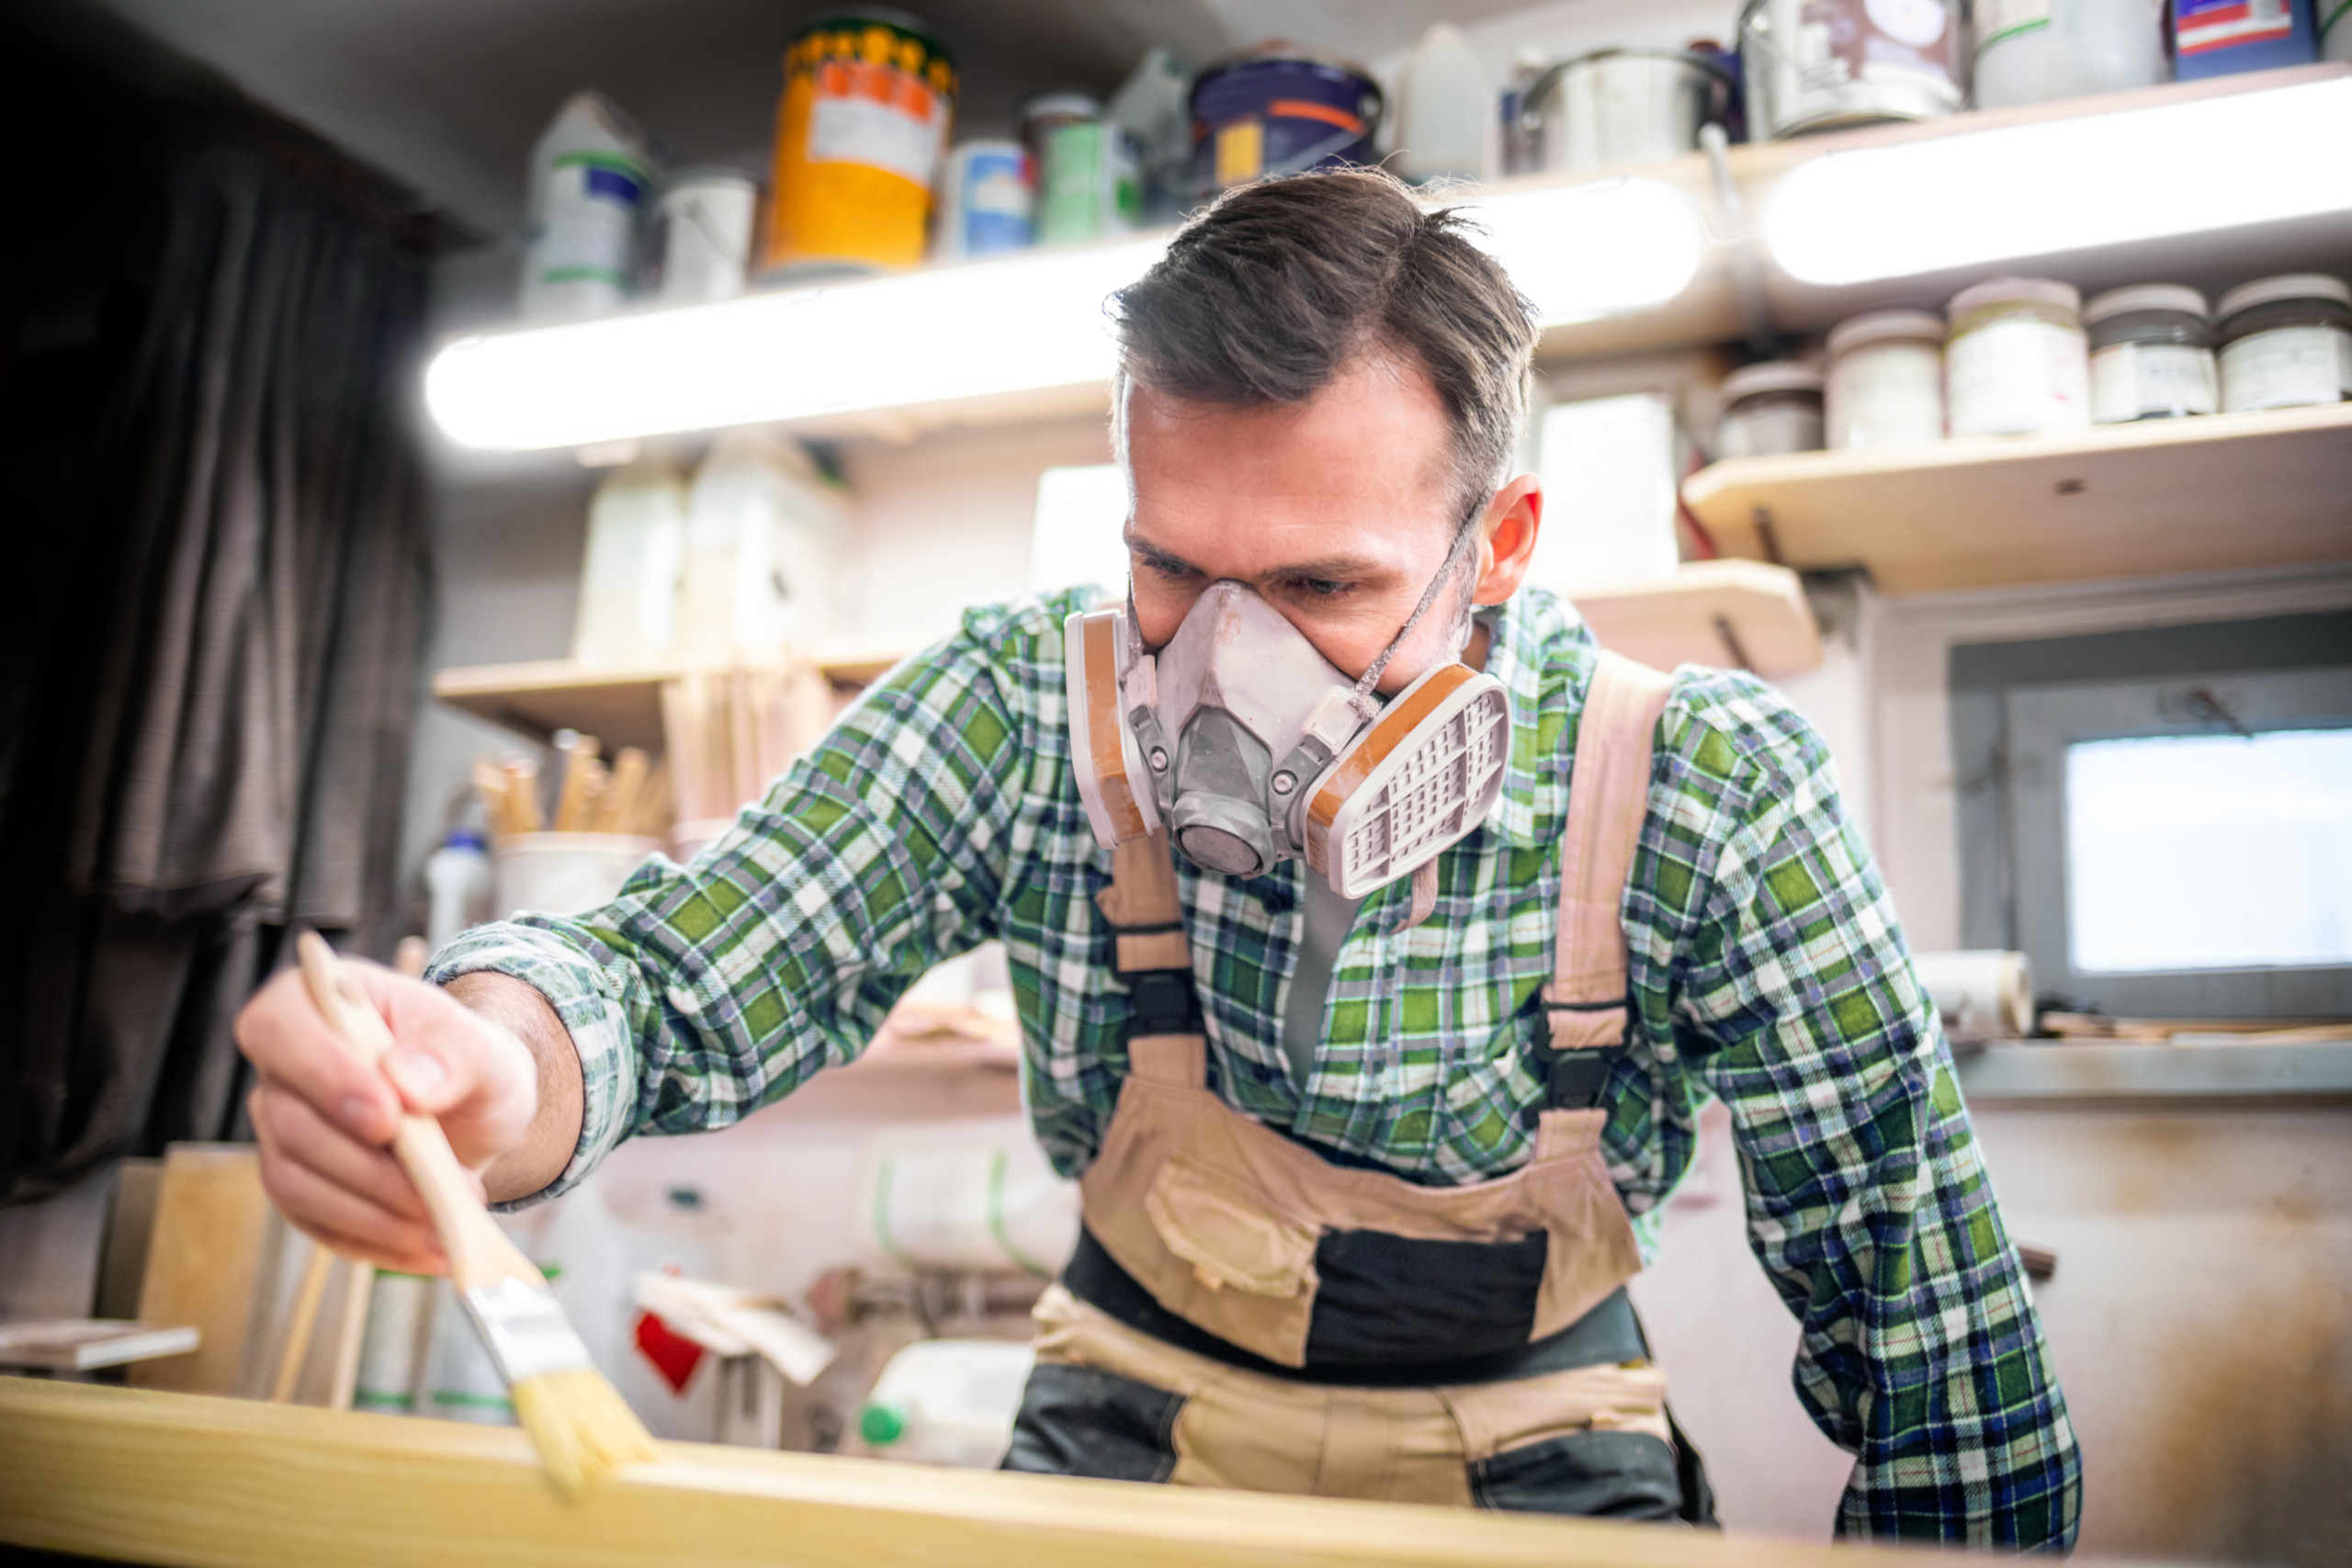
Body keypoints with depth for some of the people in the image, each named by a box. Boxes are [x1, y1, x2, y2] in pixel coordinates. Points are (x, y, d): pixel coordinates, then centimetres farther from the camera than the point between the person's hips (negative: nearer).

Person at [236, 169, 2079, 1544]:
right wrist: (488, 1069, -39)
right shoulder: (1031, 713, -15)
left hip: (1533, 1462, 0)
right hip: (1133, 1436, 1)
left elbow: (1908, 1262, -10)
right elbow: (691, 969, -18)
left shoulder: (1703, 794, -19)